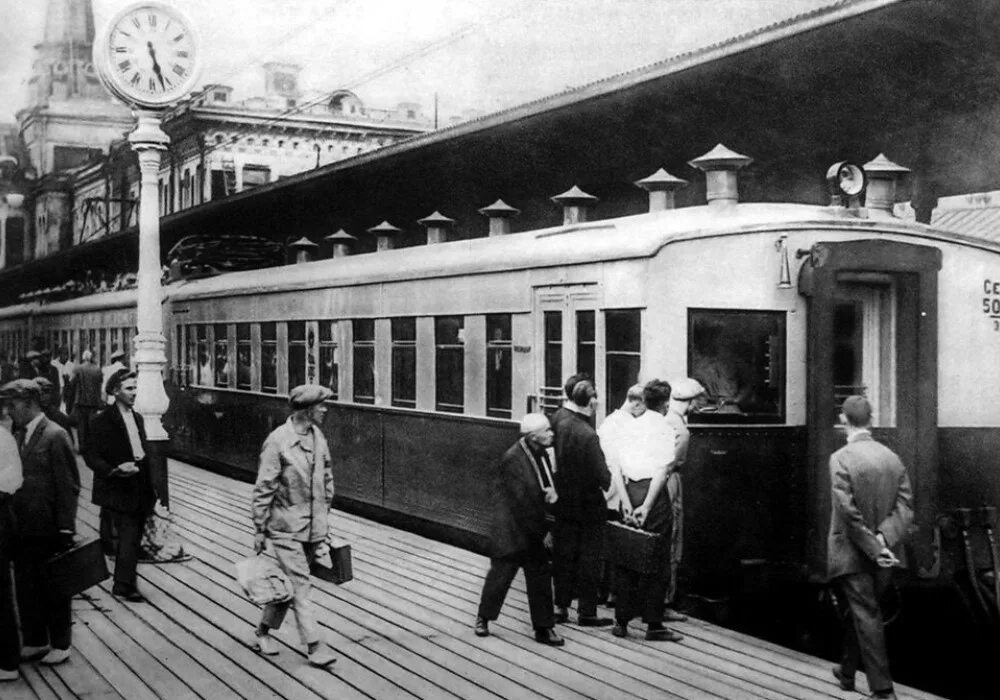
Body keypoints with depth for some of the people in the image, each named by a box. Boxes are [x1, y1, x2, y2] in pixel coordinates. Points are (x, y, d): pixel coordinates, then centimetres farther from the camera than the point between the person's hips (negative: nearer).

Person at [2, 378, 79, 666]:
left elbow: (68, 486, -14)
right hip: (23, 528, 7)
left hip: (48, 529, -7)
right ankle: (34, 642, 26)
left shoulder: (55, 436, -13)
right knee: (25, 586, 13)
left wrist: (65, 529, -16)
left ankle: (60, 644, 19)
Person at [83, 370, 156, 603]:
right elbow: (91, 456, -11)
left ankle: (122, 584, 24)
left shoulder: (137, 418, 14)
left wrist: (150, 488, 14)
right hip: (118, 491, -7)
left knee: (132, 538, 12)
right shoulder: (102, 421, -9)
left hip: (138, 490, 7)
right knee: (129, 537, -11)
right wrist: (115, 470, -25)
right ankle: (125, 585, -3)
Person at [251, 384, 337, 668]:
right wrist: (260, 529, -10)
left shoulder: (317, 436, 4)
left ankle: (264, 629, 30)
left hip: (313, 527, 7)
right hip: (286, 527, -6)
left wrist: (323, 515, 17)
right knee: (299, 585, -4)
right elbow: (263, 489, -12)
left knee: (290, 583, 14)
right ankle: (314, 645, 0)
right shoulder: (278, 441, -16)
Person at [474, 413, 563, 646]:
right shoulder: (513, 459, -21)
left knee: (541, 577, 6)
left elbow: (548, 483, 15)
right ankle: (483, 618, 26)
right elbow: (522, 502, -22)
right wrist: (543, 532, -17)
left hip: (536, 529, 7)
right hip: (511, 529, -7)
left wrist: (553, 492, -11)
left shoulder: (542, 454, 2)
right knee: (501, 573, 6)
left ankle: (543, 628, 14)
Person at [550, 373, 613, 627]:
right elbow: (602, 475, -22)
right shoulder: (587, 435, -27)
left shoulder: (557, 418, -10)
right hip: (588, 503, -6)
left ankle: (561, 606, 21)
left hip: (563, 499, 6)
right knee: (589, 556, 7)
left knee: (563, 553, 15)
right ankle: (586, 612, 14)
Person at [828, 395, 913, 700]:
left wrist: (874, 549, -15)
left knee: (867, 616, -1)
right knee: (858, 611, 21)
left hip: (852, 552, -6)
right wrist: (884, 539, -13)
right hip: (881, 551, 6)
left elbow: (849, 512, -20)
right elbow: (905, 505, -4)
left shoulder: (841, 459, -16)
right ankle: (847, 672, 36)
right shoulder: (892, 458, 2)